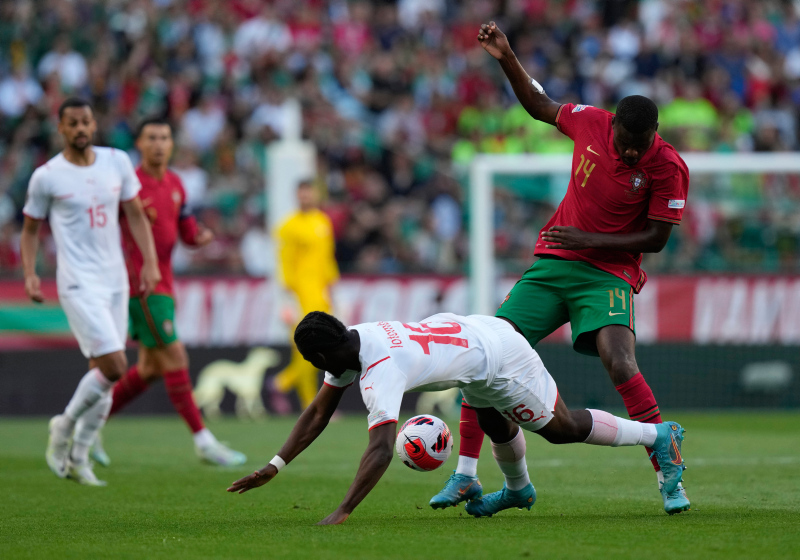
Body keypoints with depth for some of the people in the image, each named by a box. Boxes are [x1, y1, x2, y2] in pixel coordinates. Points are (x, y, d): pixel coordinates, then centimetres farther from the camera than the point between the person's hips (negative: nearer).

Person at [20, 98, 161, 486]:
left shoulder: (117, 162, 6)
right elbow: (30, 229, 6)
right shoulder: (46, 176, -4)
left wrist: (150, 262, 3)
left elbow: (135, 214, 13)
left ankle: (78, 457, 17)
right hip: (78, 284, -5)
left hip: (115, 280, 5)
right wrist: (29, 274, -7)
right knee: (113, 366, -16)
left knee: (105, 374, 5)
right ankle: (65, 426, 6)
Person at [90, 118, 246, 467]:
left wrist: (200, 237, -3)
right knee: (174, 358, -9)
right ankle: (203, 441, -6)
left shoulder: (174, 184, 13)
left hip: (163, 285, 9)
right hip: (142, 285, -9)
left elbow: (187, 232, 18)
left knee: (150, 367, 11)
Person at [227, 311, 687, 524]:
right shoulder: (349, 342, -9)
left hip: (500, 358, -8)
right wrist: (274, 467, -9)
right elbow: (319, 412, -1)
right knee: (495, 424, 29)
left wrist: (342, 513, -51)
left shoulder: (380, 373, -36)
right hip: (475, 331, 8)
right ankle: (519, 490, 55)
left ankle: (658, 435, 24)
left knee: (561, 427, 8)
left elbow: (381, 449, -47)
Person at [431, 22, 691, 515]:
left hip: (609, 274, -4)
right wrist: (507, 59, 9)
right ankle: (465, 474, 7)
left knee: (620, 365, -28)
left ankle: (670, 479, -19)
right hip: (552, 265, 4)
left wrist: (590, 240, -17)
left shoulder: (668, 167, -15)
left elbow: (656, 238, -10)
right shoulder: (589, 122, -4)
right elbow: (540, 107, 17)